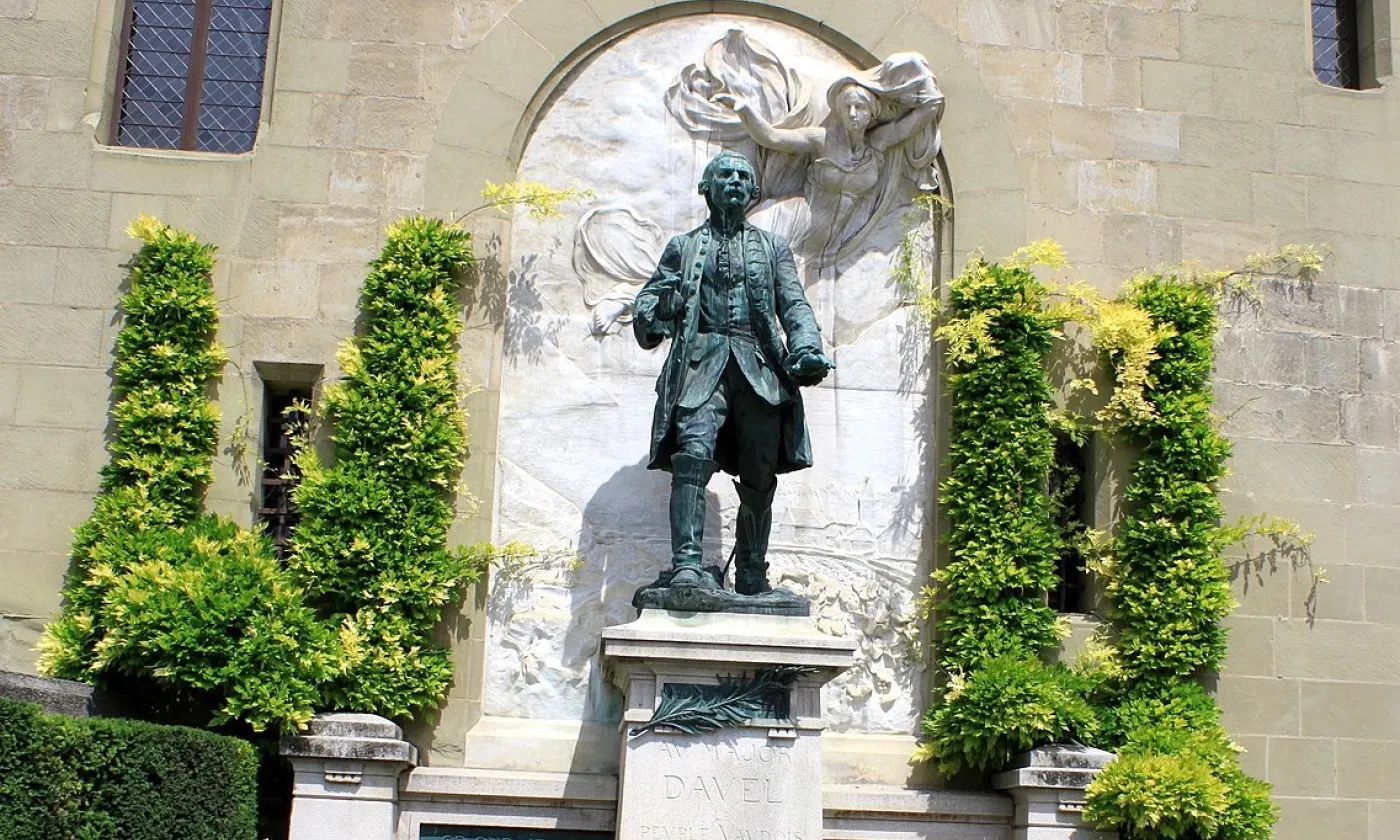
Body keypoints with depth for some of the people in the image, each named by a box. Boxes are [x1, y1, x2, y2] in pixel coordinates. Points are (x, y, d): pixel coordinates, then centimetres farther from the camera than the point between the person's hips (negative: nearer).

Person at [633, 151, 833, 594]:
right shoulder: (683, 246, 21)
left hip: (759, 366, 2)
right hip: (702, 361, -1)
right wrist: (653, 315, -12)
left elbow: (794, 305, 13)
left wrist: (806, 348, -7)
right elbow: (649, 295, 14)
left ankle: (752, 576, 6)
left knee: (760, 475, -4)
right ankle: (687, 563, -31)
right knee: (694, 452, -23)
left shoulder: (772, 246, 23)